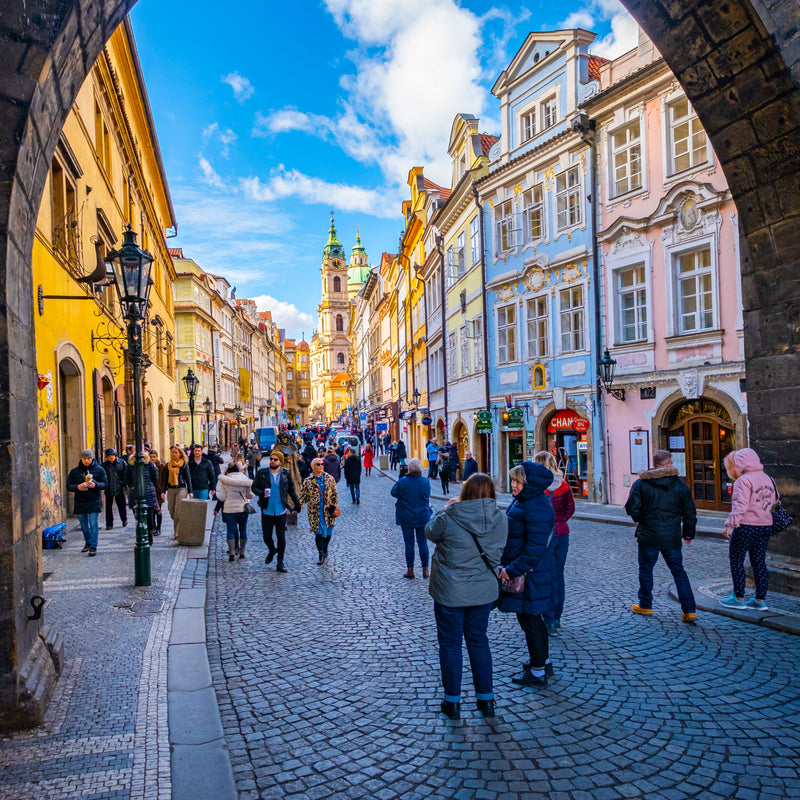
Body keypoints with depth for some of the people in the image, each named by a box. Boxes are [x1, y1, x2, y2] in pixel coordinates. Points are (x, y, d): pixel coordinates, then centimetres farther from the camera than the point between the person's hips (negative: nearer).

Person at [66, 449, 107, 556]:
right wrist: (77, 487, -17)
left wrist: (95, 485, -22)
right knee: (83, 524, 13)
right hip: (80, 502, 3)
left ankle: (94, 546, -5)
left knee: (93, 523, -9)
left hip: (94, 502, -3)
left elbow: (105, 484, -1)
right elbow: (68, 486, 4)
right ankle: (88, 542, 32)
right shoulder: (74, 471, 5)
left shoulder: (99, 470, 1)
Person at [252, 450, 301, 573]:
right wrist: (261, 493, -18)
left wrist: (297, 502, 5)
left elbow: (291, 490, 9)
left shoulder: (286, 474, 1)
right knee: (267, 537, 8)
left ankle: (281, 562, 13)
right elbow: (254, 487, 2)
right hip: (266, 511, 1)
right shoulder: (261, 473, -1)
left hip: (281, 511, 0)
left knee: (281, 537, 1)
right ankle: (271, 550, 41)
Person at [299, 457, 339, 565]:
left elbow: (334, 494, 11)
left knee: (328, 532, 9)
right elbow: (303, 496, 5)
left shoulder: (330, 479, 6)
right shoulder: (308, 481, 0)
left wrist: (333, 506, 3)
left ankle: (325, 549, 34)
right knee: (318, 533, -5)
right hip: (315, 512, -2)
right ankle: (321, 555, 5)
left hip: (328, 511, 2)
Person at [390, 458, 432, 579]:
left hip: (406, 518, -1)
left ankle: (410, 571, 12)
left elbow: (393, 492, 0)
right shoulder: (426, 482, -9)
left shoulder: (402, 482, -16)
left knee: (409, 544, 7)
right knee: (423, 543, 10)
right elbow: (427, 496, 5)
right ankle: (425, 570, 16)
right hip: (423, 517, 1)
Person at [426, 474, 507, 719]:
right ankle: (486, 699, 27)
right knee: (478, 641, 19)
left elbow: (430, 532, -1)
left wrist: (444, 509, 13)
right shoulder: (500, 519, -10)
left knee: (450, 643, 12)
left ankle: (452, 701, 22)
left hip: (450, 593, -3)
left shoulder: (448, 519, -21)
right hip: (484, 591, 4)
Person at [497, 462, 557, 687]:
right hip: (522, 570, 10)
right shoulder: (521, 501, 7)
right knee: (531, 618, 21)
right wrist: (508, 566, 16)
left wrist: (512, 570, -23)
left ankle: (538, 672, 17)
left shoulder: (536, 509, -24)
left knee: (530, 620, 2)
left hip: (531, 573, -10)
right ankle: (543, 661, 36)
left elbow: (535, 548, -27)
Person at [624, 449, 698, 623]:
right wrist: (688, 534, 19)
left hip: (648, 536, -1)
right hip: (672, 537, 2)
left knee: (646, 570, 13)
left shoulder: (641, 483, -6)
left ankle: (645, 605, 24)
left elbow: (632, 508, -6)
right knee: (679, 572, 9)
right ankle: (690, 610, 6)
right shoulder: (680, 485, 0)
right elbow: (690, 513, 6)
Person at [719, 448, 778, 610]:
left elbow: (740, 506, -23)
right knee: (759, 562, 13)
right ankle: (760, 600, 17)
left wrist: (730, 524, -21)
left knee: (736, 561, 5)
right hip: (766, 526, 7)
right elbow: (774, 501, 16)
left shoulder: (744, 480, -15)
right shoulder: (767, 478, 10)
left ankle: (738, 599, 10)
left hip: (746, 527, -7)